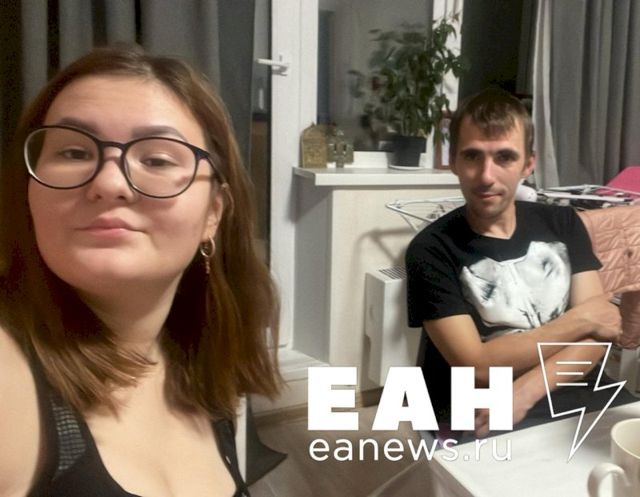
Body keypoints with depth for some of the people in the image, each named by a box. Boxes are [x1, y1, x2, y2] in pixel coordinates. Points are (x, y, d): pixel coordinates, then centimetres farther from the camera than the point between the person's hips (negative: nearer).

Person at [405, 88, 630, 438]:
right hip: (480, 420, -4)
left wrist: (523, 392, -18)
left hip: (570, 400, 5)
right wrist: (579, 319, -7)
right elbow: (477, 367, -14)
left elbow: (597, 332, -2)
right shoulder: (431, 250, -8)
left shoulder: (563, 224, 6)